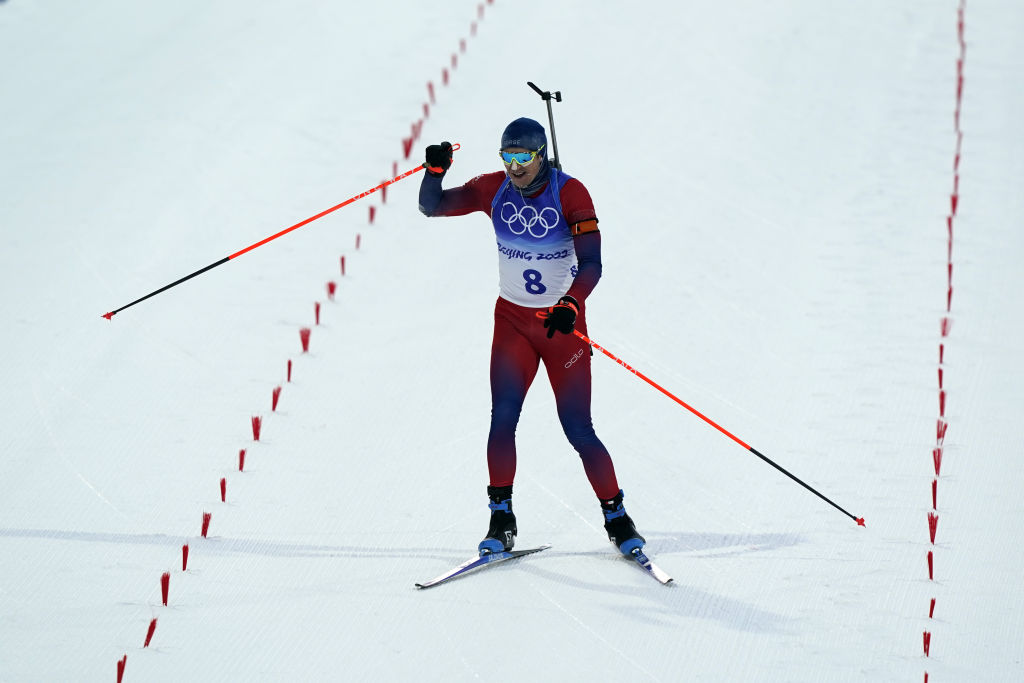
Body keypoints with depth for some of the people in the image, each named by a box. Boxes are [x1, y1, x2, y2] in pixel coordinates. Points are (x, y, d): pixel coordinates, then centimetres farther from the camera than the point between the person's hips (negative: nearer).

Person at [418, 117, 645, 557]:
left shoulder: (569, 193, -16)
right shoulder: (494, 190, -6)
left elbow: (591, 263, -23)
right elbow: (432, 207, -9)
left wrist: (570, 305, -40)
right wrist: (435, 171, -29)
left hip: (563, 322, -3)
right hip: (512, 319, 3)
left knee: (578, 430, -4)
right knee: (503, 418, -10)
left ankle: (617, 517, 12)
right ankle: (501, 520, 3)